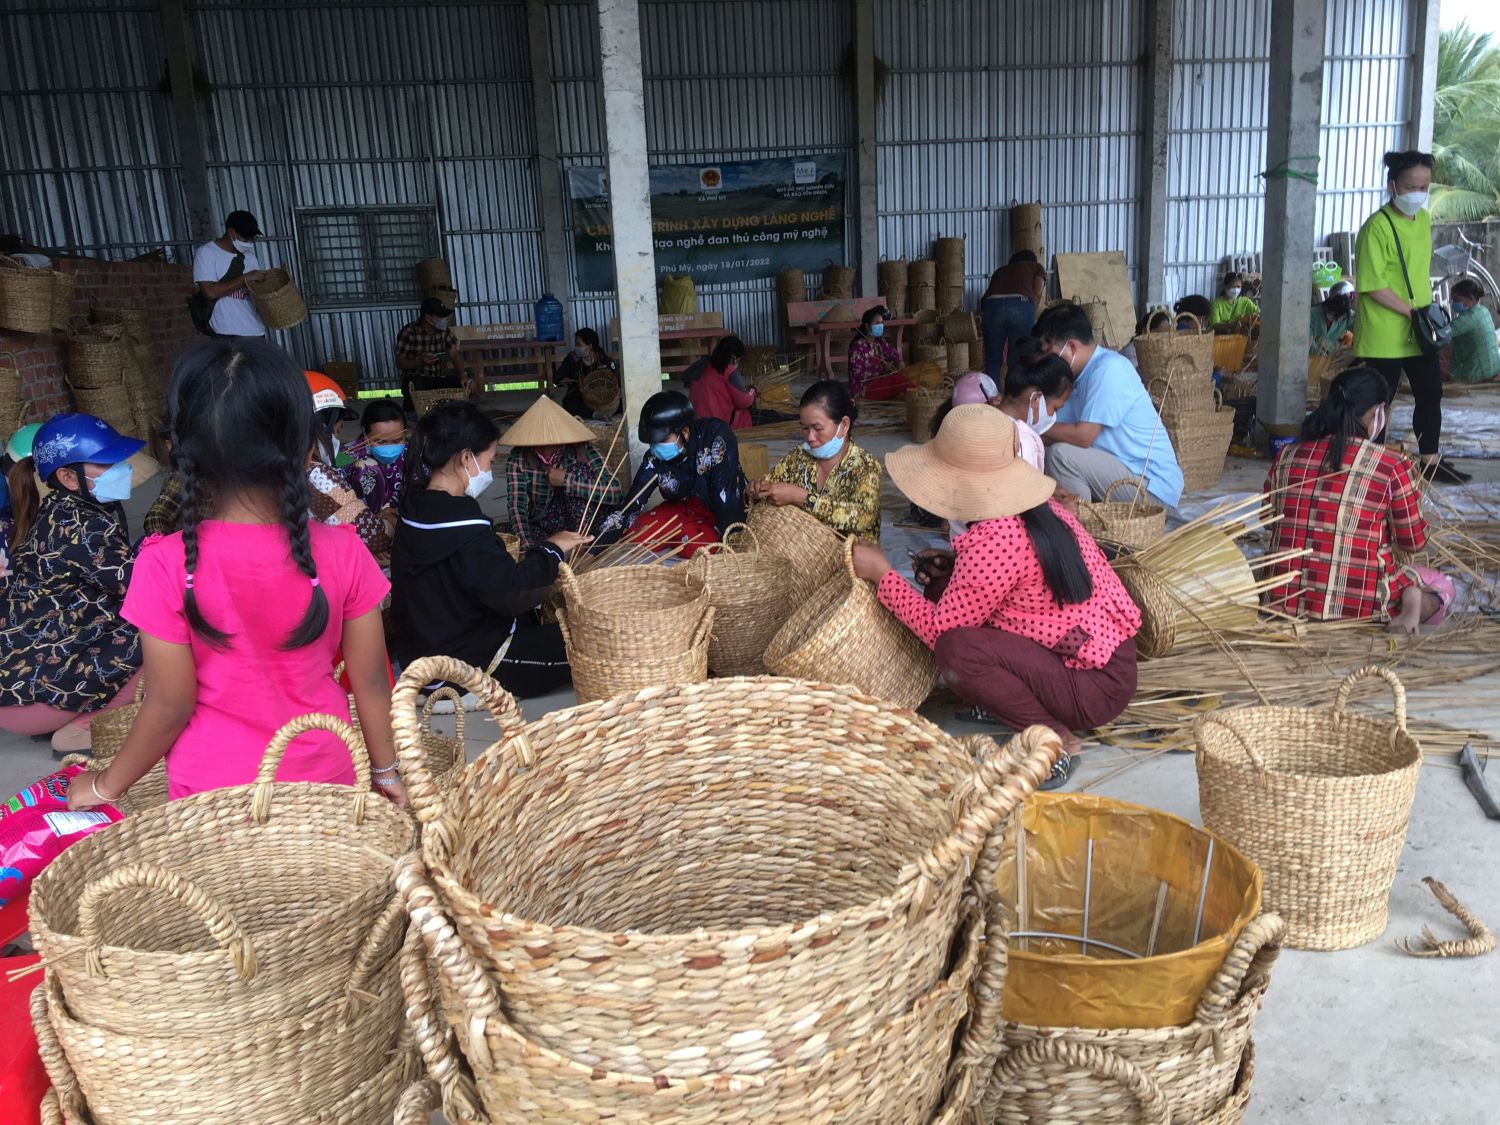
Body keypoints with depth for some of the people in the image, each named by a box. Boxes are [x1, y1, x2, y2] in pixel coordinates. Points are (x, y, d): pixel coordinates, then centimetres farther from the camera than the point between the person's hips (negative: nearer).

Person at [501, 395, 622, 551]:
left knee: (579, 471, -24)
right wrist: (528, 548, -43)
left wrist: (566, 480, -33)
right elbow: (517, 507, -25)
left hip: (580, 524, 0)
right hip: (541, 528, 1)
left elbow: (616, 491, -28)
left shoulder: (581, 450, -16)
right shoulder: (518, 460, -13)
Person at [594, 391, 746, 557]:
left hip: (724, 513, -4)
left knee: (695, 547, -31)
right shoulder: (654, 459, -18)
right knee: (636, 535, -16)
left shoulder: (717, 436, -30)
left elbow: (726, 496, -31)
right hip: (685, 508, 4)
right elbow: (628, 507, -18)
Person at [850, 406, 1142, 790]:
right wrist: (953, 562, 5)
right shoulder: (1039, 508, 2)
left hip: (1095, 688, -9)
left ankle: (1056, 738, -11)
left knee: (958, 649, -29)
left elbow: (940, 628, -18)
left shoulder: (994, 539, -26)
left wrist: (882, 573, -8)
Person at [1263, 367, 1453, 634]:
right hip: (1359, 604, -3)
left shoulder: (1286, 457, 0)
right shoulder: (1392, 465, -10)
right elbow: (1414, 542, 1)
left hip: (1287, 600, 3)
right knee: (1441, 585, 24)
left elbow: (1268, 522, 14)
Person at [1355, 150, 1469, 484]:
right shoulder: (1377, 226, -16)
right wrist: (1413, 312, -19)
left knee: (1430, 394, 14)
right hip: (1383, 335, -8)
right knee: (1380, 400, 1)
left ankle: (1431, 462, 26)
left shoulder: (1423, 219, 9)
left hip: (1420, 331, 8)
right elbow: (1373, 286, -19)